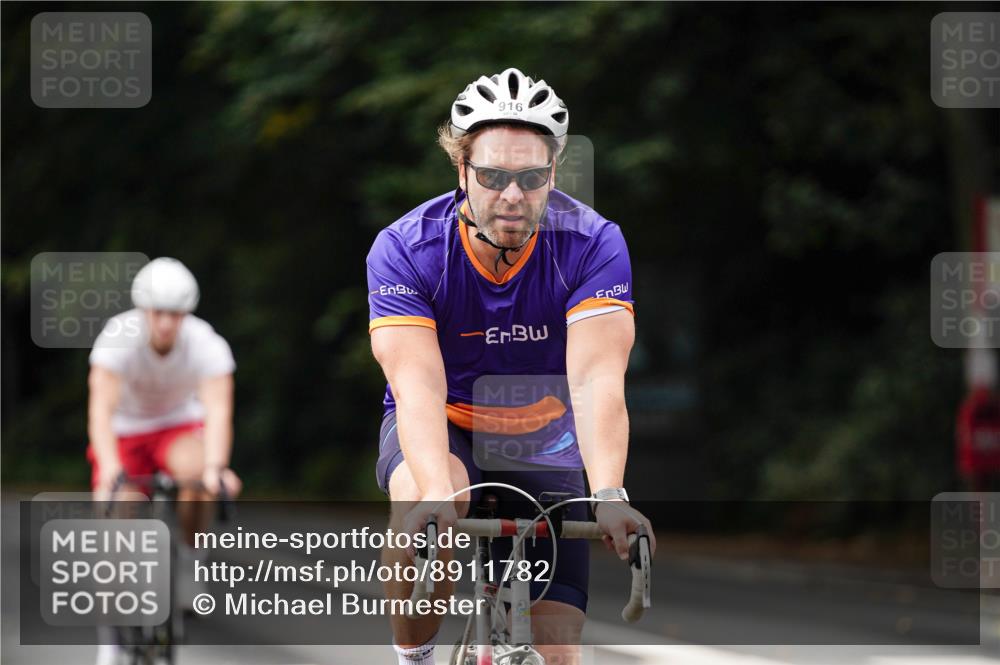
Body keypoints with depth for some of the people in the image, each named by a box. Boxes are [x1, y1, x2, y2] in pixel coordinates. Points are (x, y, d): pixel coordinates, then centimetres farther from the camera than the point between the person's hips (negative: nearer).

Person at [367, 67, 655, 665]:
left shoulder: (594, 245, -21)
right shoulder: (404, 250, -22)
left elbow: (596, 379, -32)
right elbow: (418, 384, -33)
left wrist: (609, 495, -49)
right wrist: (436, 495, -52)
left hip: (543, 443, 1)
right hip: (442, 432, -1)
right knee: (422, 503, -38)